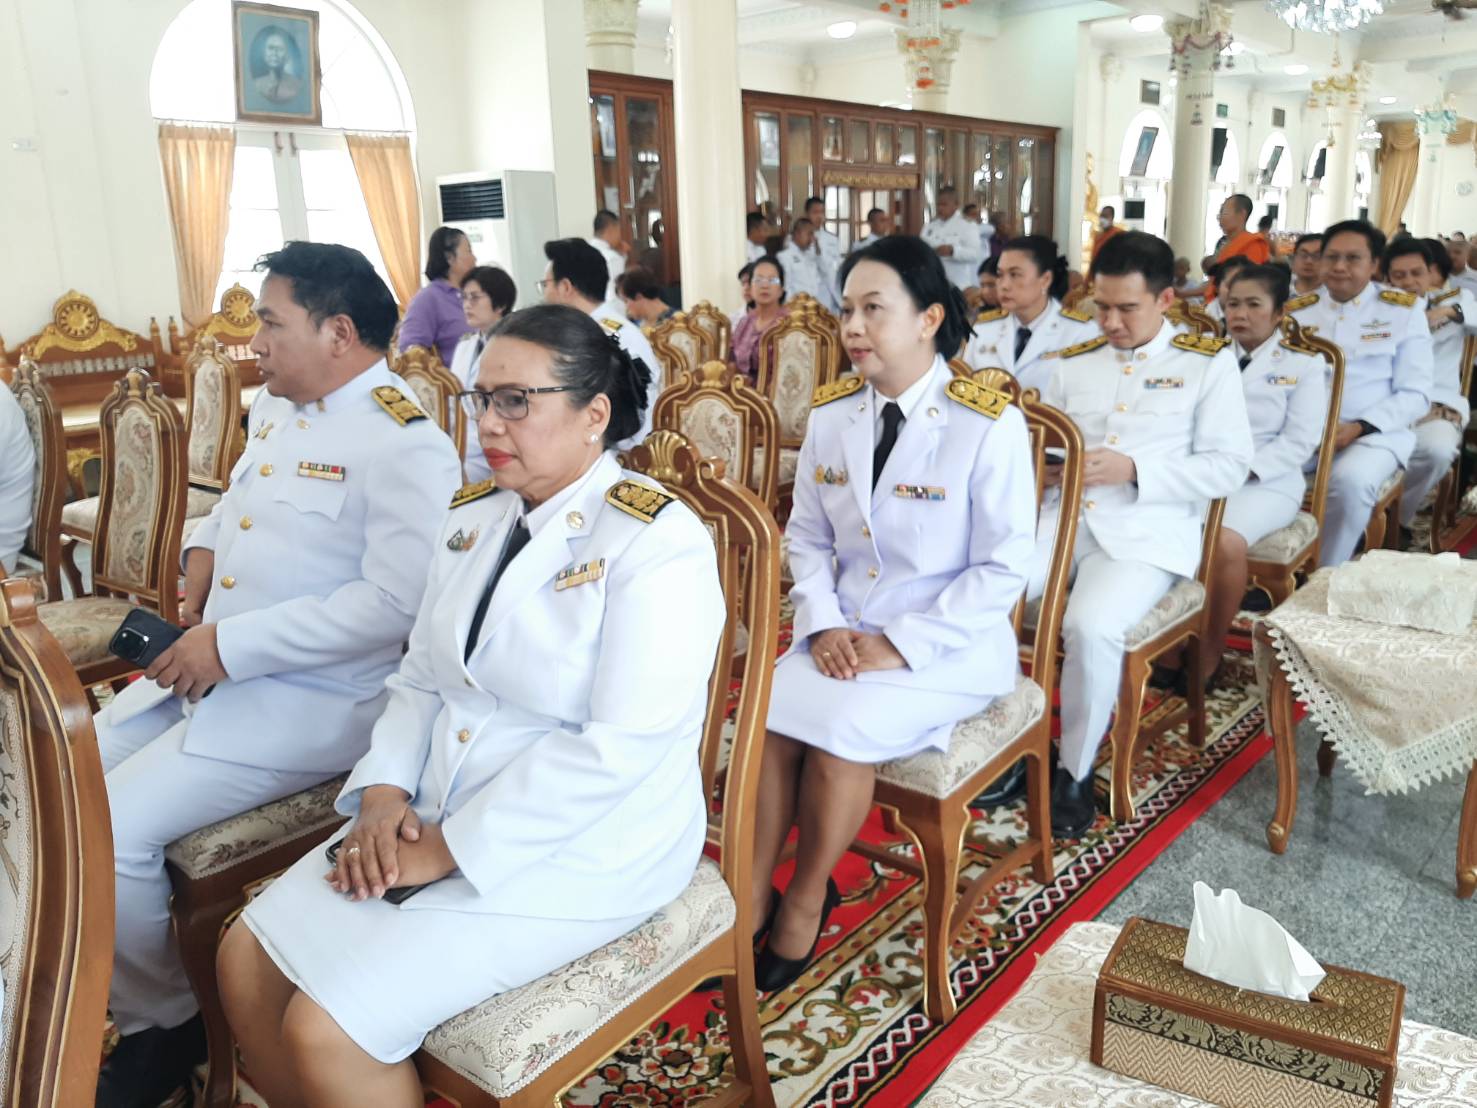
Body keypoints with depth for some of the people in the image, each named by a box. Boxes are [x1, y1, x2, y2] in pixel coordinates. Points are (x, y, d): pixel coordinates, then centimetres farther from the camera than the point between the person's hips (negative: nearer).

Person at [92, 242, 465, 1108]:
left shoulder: (404, 443, -19)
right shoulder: (276, 407, 11)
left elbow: (394, 604, -27)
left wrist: (232, 644, -23)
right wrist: (195, 585, 5)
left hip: (313, 699, -9)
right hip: (212, 668, 10)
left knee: (105, 833, -16)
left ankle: (164, 1021, 10)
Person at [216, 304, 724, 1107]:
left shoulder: (655, 541, -18)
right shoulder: (471, 518, 7)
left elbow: (619, 747, -24)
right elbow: (420, 681, 11)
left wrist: (449, 848, -20)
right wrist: (384, 793, -7)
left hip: (580, 850, -7)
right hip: (436, 817, 8)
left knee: (327, 1029, -14)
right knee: (247, 960, 0)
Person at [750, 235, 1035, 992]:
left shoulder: (989, 425, -12)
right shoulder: (830, 413, 4)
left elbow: (1004, 568, -12)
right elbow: (806, 537, 9)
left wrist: (900, 644, -19)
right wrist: (823, 625, -9)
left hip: (947, 645, -4)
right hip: (843, 635, 5)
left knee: (838, 727, -28)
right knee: (768, 714, -22)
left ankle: (806, 903, -4)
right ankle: (750, 898, -8)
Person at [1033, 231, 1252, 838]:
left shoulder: (1209, 362, 5)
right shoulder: (1072, 363, 17)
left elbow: (1230, 467, -2)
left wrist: (1133, 470, -13)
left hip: (1147, 531, -4)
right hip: (1064, 515, 4)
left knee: (1091, 627, -32)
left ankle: (1075, 772, -9)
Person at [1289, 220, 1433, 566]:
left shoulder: (1404, 310, 4)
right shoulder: (1296, 310, 11)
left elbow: (1415, 394, 0)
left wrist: (1358, 427, -15)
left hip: (1374, 433, -2)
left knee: (1351, 480, -35)